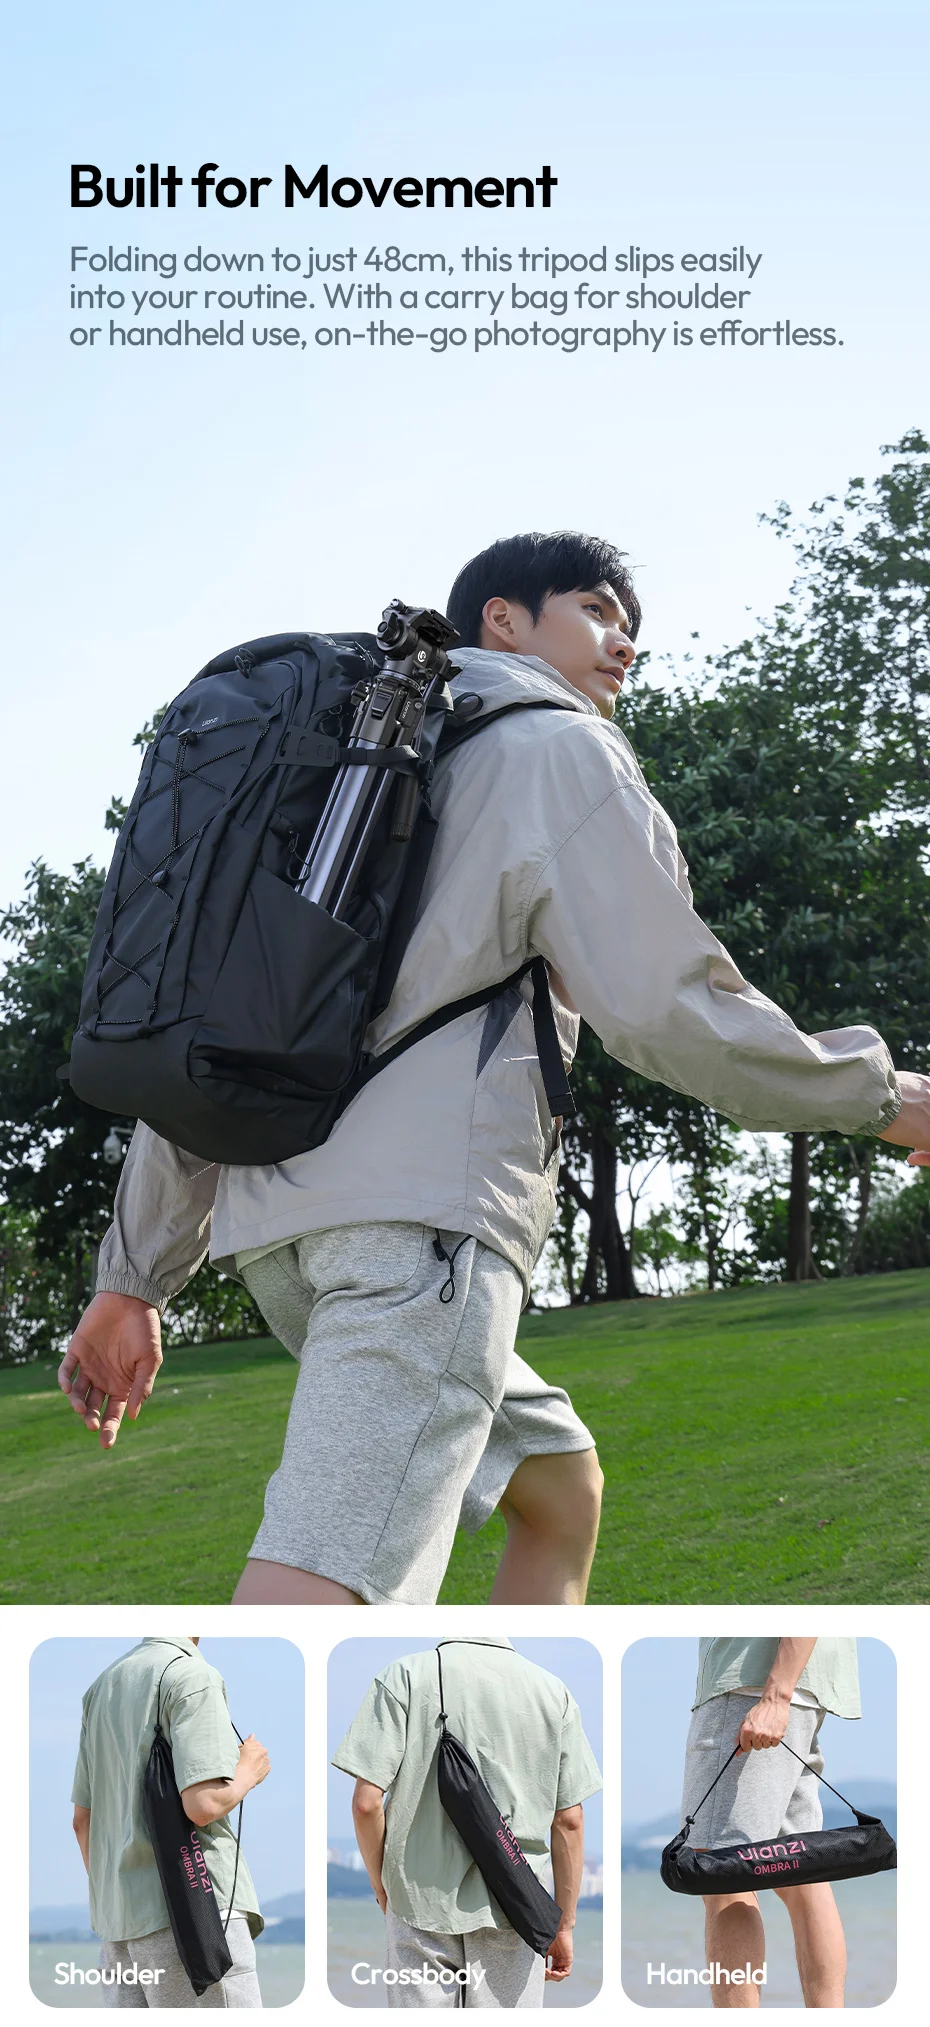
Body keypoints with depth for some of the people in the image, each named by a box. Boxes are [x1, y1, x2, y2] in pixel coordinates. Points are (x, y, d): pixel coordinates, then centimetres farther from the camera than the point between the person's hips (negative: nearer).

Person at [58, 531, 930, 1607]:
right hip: (425, 1215, -9)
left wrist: (131, 1278, 22)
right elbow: (666, 1005, -5)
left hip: (275, 1224, 9)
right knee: (315, 1596, -21)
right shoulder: (558, 751, 8)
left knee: (561, 1482, 24)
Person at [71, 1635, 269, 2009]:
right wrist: (249, 1771, 1)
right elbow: (203, 1804, -19)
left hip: (118, 1924, 8)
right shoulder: (193, 1675, -9)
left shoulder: (102, 1685, 17)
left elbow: (83, 1820, 19)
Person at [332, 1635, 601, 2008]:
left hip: (421, 1900, -1)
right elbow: (569, 1820, 4)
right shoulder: (553, 1690, 4)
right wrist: (564, 1926, 12)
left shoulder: (405, 1674, -4)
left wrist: (382, 1887, 7)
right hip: (514, 1910, 2)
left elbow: (367, 1802, -9)